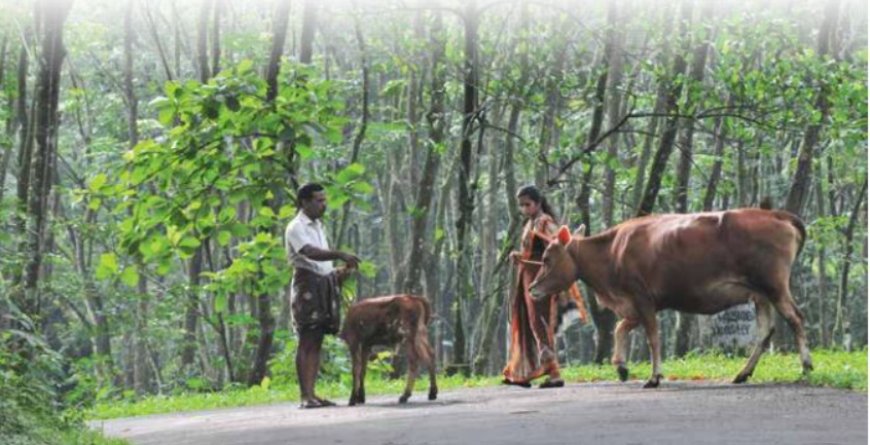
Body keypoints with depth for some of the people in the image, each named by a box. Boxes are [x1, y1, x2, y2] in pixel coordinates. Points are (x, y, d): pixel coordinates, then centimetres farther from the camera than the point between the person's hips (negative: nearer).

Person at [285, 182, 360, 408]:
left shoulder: (318, 226, 19)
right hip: (307, 284, -8)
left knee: (316, 342, 6)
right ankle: (304, 395, -11)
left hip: (325, 285, 8)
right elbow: (311, 253, -26)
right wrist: (340, 254, -38)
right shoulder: (296, 228, -8)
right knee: (306, 341, -9)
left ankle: (311, 393, 6)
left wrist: (338, 272, 7)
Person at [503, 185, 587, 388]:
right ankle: (522, 373, 20)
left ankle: (554, 374, -15)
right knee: (526, 326, 13)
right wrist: (518, 256, 2)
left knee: (540, 326, -12)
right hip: (528, 280, 9)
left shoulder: (545, 223, -11)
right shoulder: (530, 224, 16)